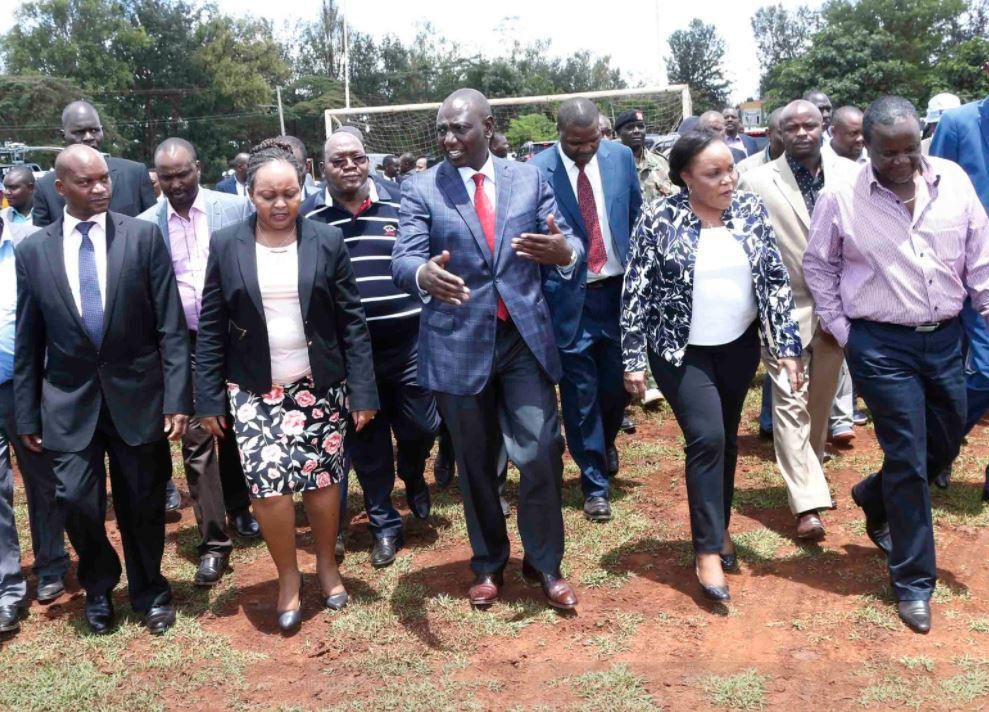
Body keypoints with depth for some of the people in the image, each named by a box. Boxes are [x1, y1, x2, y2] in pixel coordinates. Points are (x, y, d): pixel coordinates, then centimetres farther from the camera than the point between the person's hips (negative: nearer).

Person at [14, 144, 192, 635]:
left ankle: (149, 593, 33)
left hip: (137, 394, -1)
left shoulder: (144, 237, -4)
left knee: (142, 504, 9)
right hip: (70, 400, 1)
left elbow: (171, 326, -5)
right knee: (77, 500, -6)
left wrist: (176, 398, -9)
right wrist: (27, 414, 4)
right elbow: (27, 342, 6)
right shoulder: (33, 251, 1)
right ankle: (99, 587, 24)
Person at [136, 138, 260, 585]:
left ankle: (238, 507, 38)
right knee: (196, 440, -1)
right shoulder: (144, 226, 0)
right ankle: (214, 542, 6)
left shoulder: (236, 209, -3)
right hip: (184, 346, 0)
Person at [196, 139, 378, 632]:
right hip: (254, 391, 0)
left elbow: (352, 322, -1)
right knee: (268, 485, -9)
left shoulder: (327, 241, -3)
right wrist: (208, 398, -1)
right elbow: (210, 328, 2)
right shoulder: (225, 246, -1)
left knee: (322, 479, 7)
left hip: (319, 385, 0)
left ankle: (326, 565, 32)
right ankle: (288, 575, 15)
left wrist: (362, 390, -4)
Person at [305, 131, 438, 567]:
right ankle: (384, 524, 25)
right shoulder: (311, 220, 0)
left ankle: (412, 477, 40)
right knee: (366, 441, 9)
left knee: (421, 426, 5)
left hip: (408, 343, 0)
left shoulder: (400, 204, 1)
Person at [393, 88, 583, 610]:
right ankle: (488, 564, 32)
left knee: (541, 454, -2)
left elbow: (568, 244, 2)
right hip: (459, 344, 0)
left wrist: (564, 251, -24)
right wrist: (424, 275, -38)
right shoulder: (421, 189, -1)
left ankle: (544, 564, 20)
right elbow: (402, 260, -13)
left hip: (525, 337, 1)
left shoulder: (529, 178, 5)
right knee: (476, 464, 12)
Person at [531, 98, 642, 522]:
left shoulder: (620, 157, 1)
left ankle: (605, 443, 43)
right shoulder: (537, 172, -11)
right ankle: (595, 483, 17)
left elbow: (637, 218, 10)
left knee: (618, 381, 11)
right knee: (581, 391, 3)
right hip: (569, 296, -3)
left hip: (619, 288, 3)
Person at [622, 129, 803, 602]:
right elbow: (636, 292, -9)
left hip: (739, 346, 4)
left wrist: (787, 346, -3)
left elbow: (775, 280, 2)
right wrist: (633, 360, -11)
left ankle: (719, 527, 31)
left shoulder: (751, 210, -1)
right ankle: (708, 550, -3)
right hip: (680, 350, -4)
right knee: (706, 438, -14)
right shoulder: (659, 219, -12)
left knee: (727, 439, 13)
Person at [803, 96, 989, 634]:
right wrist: (842, 329, 0)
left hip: (945, 338, 4)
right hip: (882, 346, -4)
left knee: (946, 445, 16)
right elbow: (819, 266, 3)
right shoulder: (841, 197, -8)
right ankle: (913, 581, 15)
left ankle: (875, 497, 46)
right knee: (908, 460, -1)